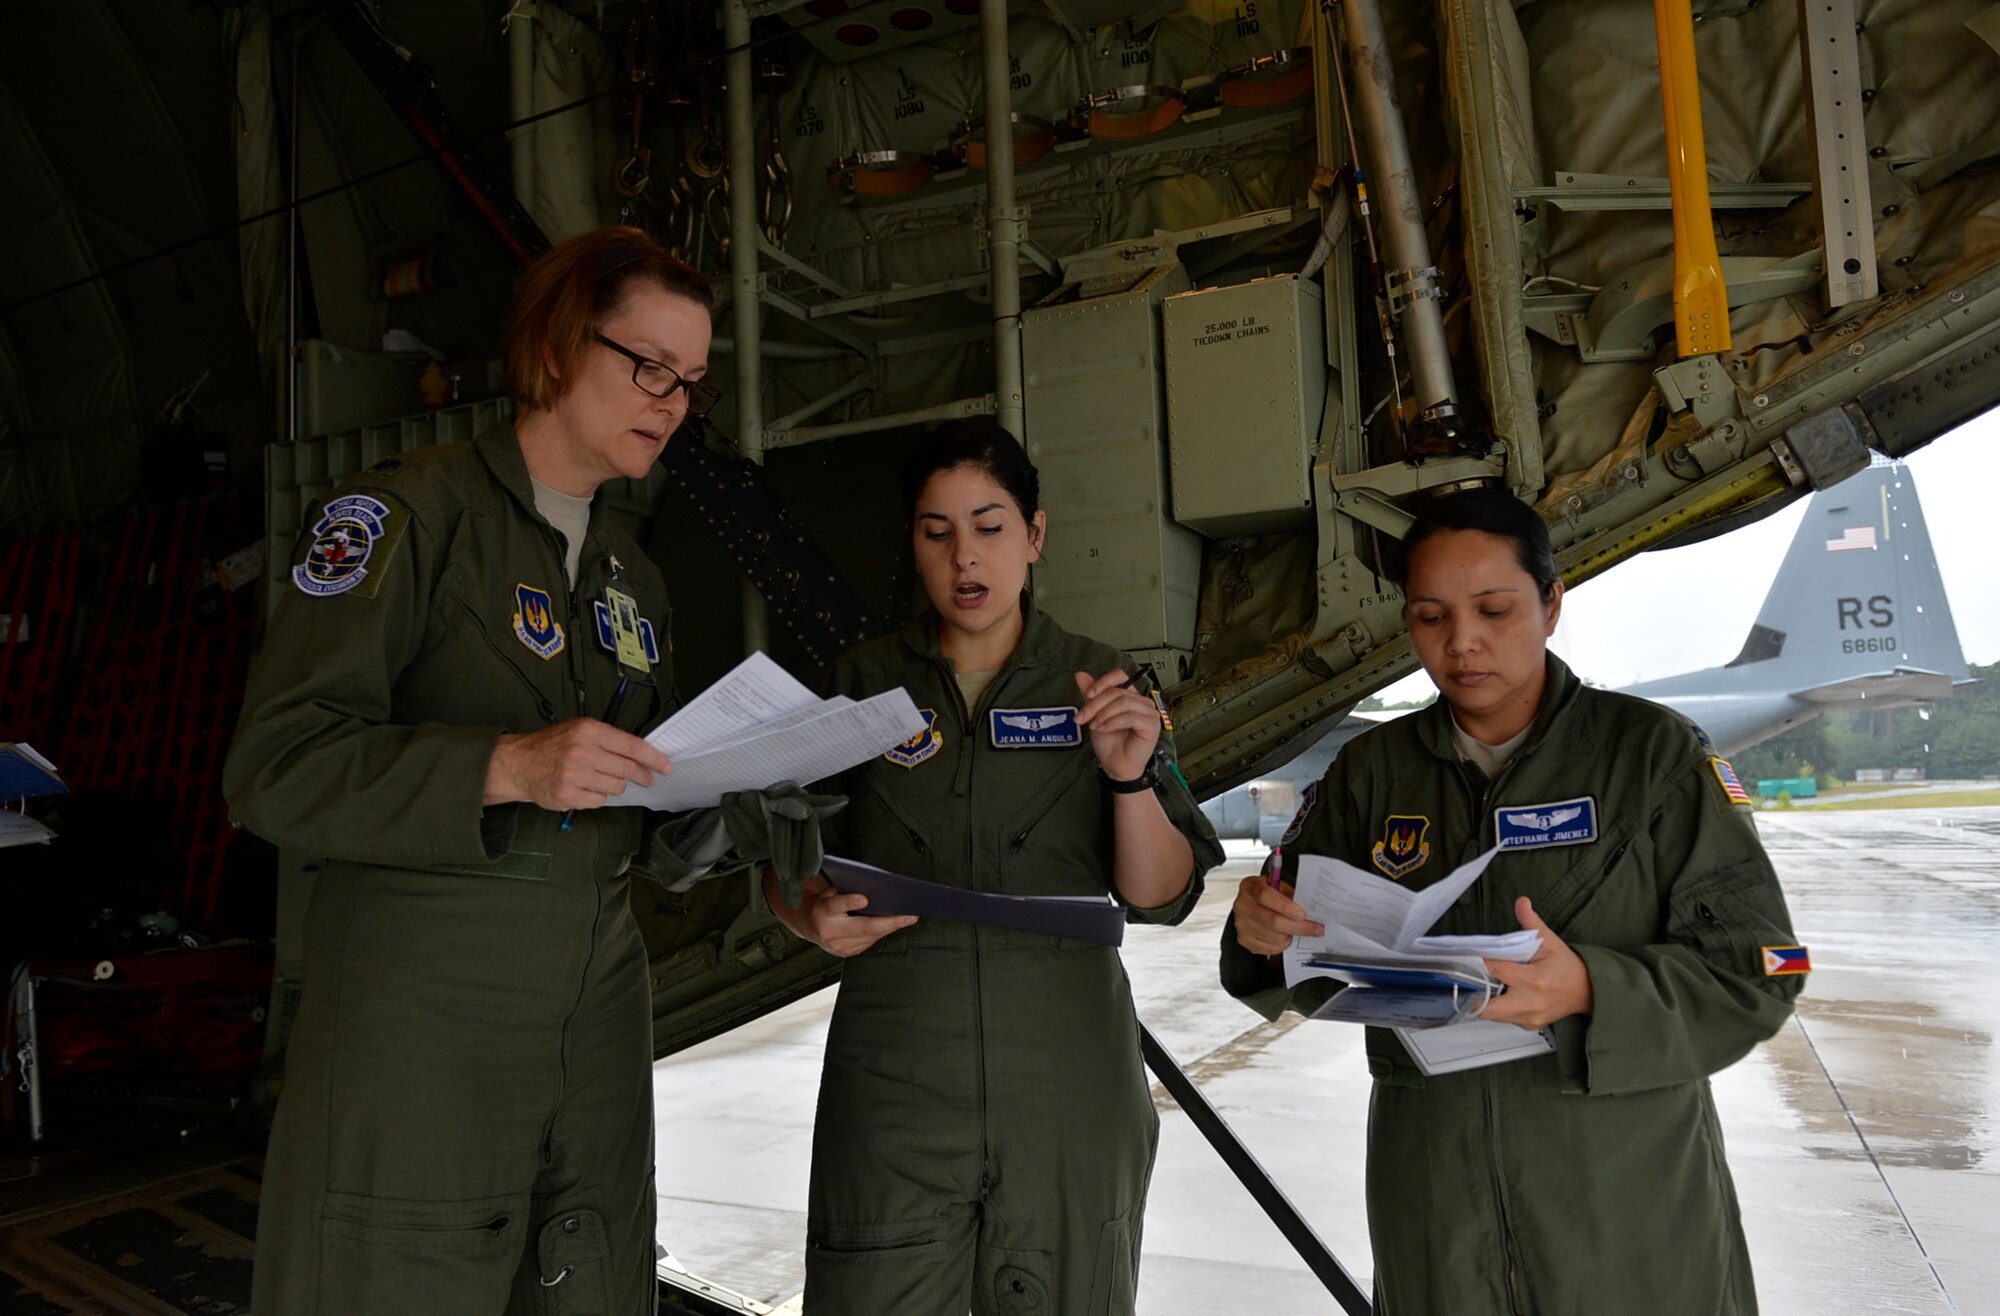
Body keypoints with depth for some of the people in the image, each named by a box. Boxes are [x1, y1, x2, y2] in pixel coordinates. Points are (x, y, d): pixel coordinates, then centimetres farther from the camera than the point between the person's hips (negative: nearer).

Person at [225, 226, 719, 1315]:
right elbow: (274, 765, -13)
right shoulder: (411, 512, -5)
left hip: (594, 1007, 6)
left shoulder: (632, 574, 16)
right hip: (420, 1009, -6)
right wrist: (505, 768, -24)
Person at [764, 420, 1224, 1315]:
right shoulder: (863, 684, 4)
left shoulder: (1098, 683, 3)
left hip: (1068, 1080, 1)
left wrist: (1131, 776, -17)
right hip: (894, 1081, 0)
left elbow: (1159, 899, 0)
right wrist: (815, 916, -14)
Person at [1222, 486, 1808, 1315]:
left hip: (1628, 1193, -2)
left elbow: (1757, 968, -8)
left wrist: (1589, 988, -26)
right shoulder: (1372, 771, 4)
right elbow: (1307, 975, 4)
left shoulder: (1654, 751, -4)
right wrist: (1264, 929, -19)